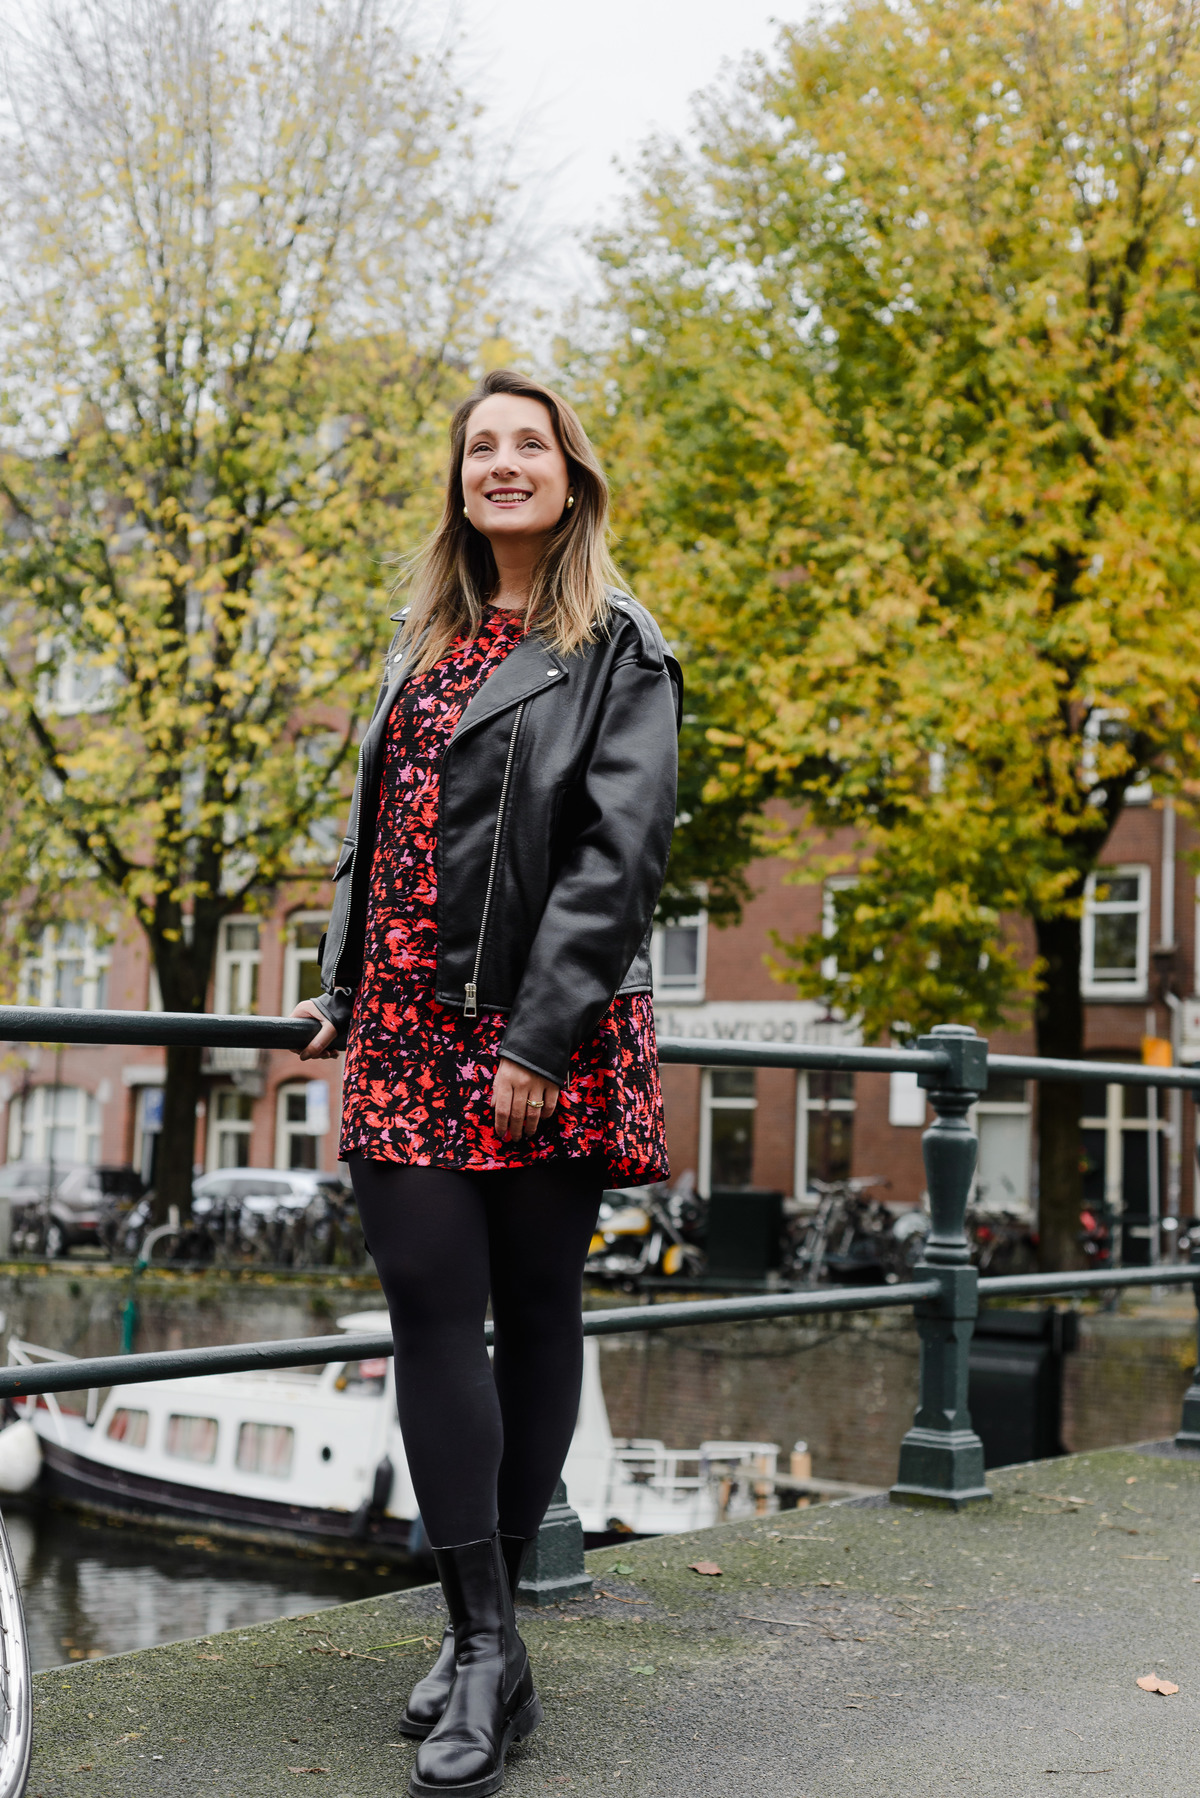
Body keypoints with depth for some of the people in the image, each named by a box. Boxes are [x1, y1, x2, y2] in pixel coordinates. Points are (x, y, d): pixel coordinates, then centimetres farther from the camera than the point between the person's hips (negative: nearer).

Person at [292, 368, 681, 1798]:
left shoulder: (616, 650, -1)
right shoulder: (427, 642, 18)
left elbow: (619, 855, -10)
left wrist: (538, 1039, -17)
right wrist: (346, 1009, 11)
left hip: (546, 1037, -5)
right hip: (411, 1030, 5)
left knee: (534, 1317, 3)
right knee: (429, 1311, -3)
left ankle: (487, 1633, 14)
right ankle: (484, 1642, 3)